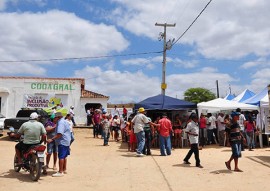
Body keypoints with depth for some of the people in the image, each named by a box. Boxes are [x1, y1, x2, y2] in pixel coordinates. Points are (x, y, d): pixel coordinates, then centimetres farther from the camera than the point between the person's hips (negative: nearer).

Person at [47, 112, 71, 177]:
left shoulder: (61, 122, -16)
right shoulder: (64, 121, 16)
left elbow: (59, 134, -27)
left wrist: (52, 139, -30)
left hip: (62, 142, -11)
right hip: (66, 142, 11)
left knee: (61, 157, -7)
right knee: (64, 156, 17)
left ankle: (60, 172, -4)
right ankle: (64, 169, 26)